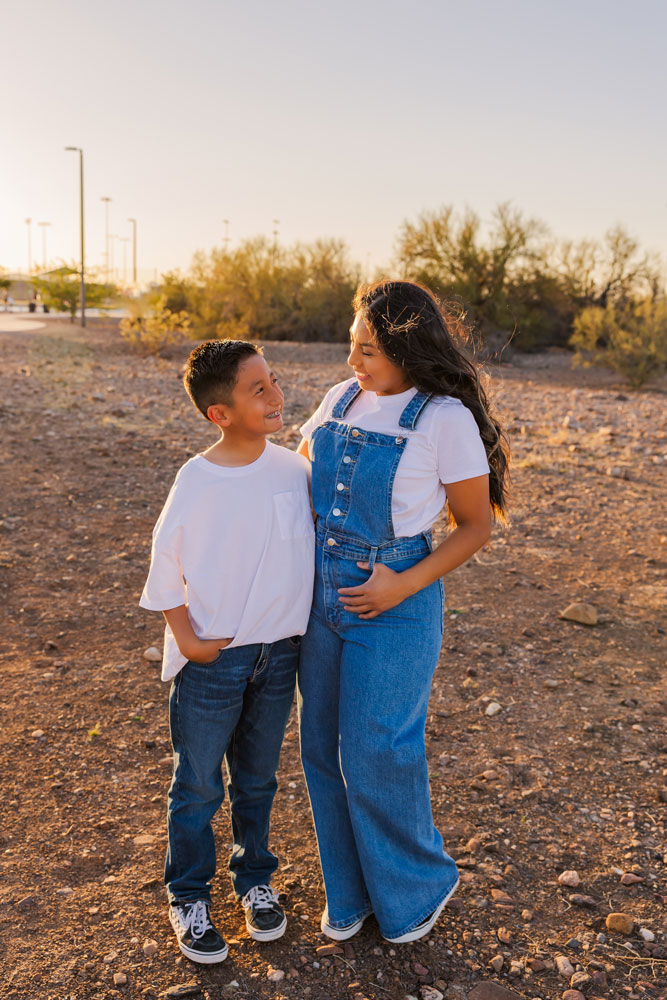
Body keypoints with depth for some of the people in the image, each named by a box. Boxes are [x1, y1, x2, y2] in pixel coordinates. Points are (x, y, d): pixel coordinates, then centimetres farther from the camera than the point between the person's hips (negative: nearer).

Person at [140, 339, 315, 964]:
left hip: (278, 653, 4)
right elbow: (165, 567, -7)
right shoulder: (197, 482, -17)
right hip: (212, 658, -4)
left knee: (257, 779, 21)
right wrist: (186, 639, -9)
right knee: (198, 786, 12)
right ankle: (188, 897, 34)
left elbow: (314, 531, 11)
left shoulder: (293, 468, -5)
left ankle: (254, 880, 42)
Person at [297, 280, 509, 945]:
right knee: (324, 746, 13)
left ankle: (418, 884, 29)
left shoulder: (446, 418, -13)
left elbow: (476, 525, -7)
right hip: (322, 592, 6)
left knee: (375, 753, -1)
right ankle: (349, 889, 35)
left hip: (395, 600, -6)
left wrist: (405, 585, -17)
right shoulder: (342, 399, 4)